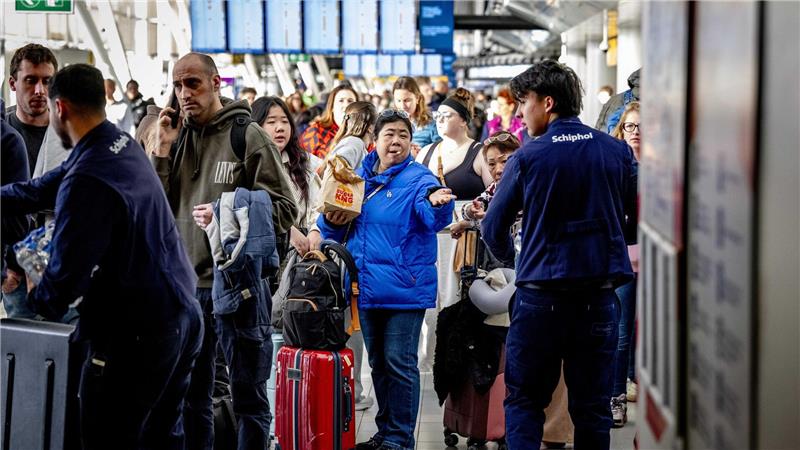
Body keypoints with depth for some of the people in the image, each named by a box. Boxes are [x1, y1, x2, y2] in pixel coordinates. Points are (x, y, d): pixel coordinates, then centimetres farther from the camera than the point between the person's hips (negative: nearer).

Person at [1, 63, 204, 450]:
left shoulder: (87, 180, -23)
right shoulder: (123, 143, 7)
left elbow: (68, 269, -19)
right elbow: (43, 189, 18)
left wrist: (38, 299, 1)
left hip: (136, 331, -9)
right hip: (183, 316, 9)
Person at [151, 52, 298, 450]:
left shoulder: (248, 136, -4)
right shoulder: (178, 138, 10)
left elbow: (283, 209, -7)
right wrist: (162, 152, -1)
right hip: (186, 284, 5)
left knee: (249, 396, 4)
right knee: (191, 395, 14)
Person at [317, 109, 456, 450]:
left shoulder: (417, 179, -6)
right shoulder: (359, 178, 10)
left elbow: (434, 217, -27)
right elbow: (333, 231, 18)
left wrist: (437, 202, -50)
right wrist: (332, 222, -5)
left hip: (404, 289, -6)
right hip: (368, 288, 6)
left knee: (400, 364, -3)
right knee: (378, 363, 15)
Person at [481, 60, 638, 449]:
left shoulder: (528, 157, -6)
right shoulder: (617, 151, 2)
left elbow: (494, 227, 1)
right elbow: (640, 215, 10)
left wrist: (508, 258, 21)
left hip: (540, 296, -3)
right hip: (600, 295, 3)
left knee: (524, 401, 7)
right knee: (592, 406, 9)